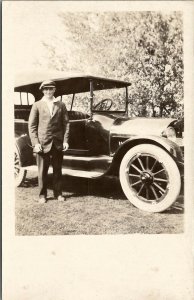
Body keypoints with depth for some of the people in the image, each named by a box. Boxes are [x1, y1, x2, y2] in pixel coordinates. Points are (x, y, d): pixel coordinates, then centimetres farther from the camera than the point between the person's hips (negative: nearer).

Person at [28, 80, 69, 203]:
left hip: (58, 143, 2)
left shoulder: (61, 105, 8)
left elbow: (66, 123, 6)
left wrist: (65, 140, -2)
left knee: (58, 170, 10)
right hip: (43, 143, -1)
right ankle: (42, 195, 18)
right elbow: (32, 125, 1)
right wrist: (35, 143, -8)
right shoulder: (37, 105, 3)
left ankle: (58, 193, 22)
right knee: (42, 171, 5)